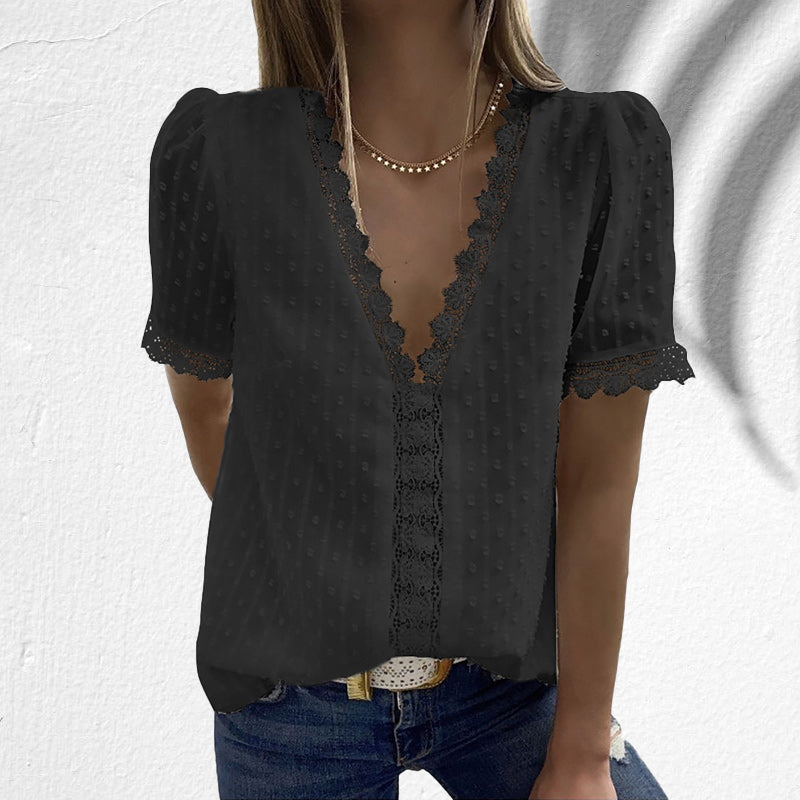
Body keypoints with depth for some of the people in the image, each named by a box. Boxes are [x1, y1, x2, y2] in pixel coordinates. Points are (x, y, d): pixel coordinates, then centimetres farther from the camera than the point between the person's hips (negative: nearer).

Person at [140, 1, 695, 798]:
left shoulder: (609, 149, -17)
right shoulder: (219, 152, -19)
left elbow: (601, 478, -13)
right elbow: (202, 399, -2)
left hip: (504, 681, 1)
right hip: (298, 699, 0)